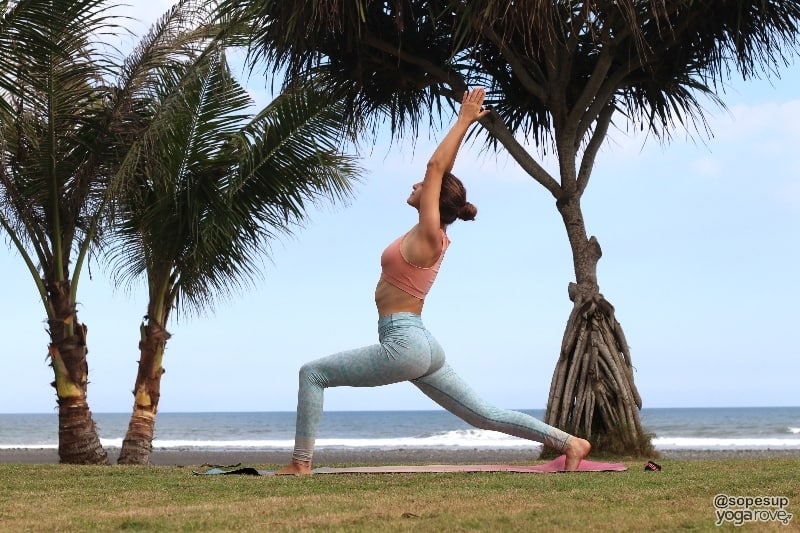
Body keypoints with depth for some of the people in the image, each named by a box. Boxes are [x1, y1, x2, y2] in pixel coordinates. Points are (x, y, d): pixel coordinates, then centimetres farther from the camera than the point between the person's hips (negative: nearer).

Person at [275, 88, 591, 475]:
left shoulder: (428, 235, -10)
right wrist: (464, 122, 21)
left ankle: (301, 462, -4)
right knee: (485, 415, 9)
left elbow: (436, 166, -10)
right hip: (420, 346, 10)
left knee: (312, 373, -3)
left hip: (402, 343, -10)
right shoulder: (435, 236, 11)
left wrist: (464, 121, -4)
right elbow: (441, 172, 18)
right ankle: (569, 442, 5)